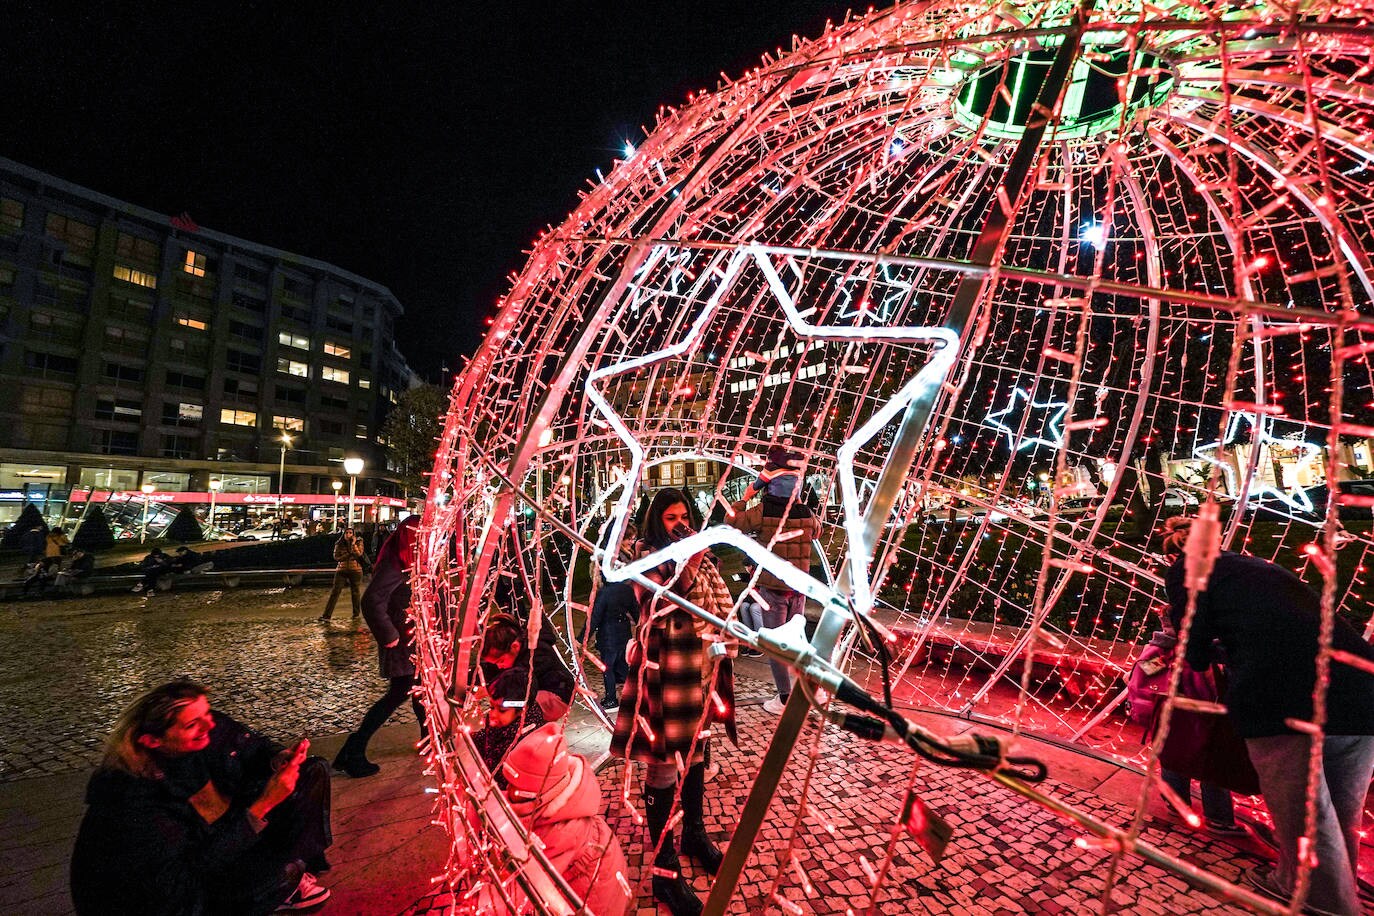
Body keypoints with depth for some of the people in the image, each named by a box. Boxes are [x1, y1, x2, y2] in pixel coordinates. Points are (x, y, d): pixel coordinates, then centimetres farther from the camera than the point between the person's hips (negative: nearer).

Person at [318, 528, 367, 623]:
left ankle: (356, 615, 18)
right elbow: (336, 557, -2)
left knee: (355, 593, 6)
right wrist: (349, 554, -12)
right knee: (335, 592, -4)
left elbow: (359, 554, -14)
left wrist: (353, 544, -16)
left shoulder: (358, 543, 1)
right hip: (341, 570, 1)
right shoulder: (339, 544, 5)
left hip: (355, 570, -1)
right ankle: (326, 615, -2)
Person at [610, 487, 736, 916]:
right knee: (664, 765, 3)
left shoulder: (701, 556, 7)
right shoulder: (647, 559, -10)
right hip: (665, 670, -6)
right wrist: (686, 571, -28)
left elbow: (723, 600, 15)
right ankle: (665, 870, 17)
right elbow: (660, 613, -19)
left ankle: (695, 832, 42)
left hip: (702, 667, 6)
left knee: (695, 751, 21)